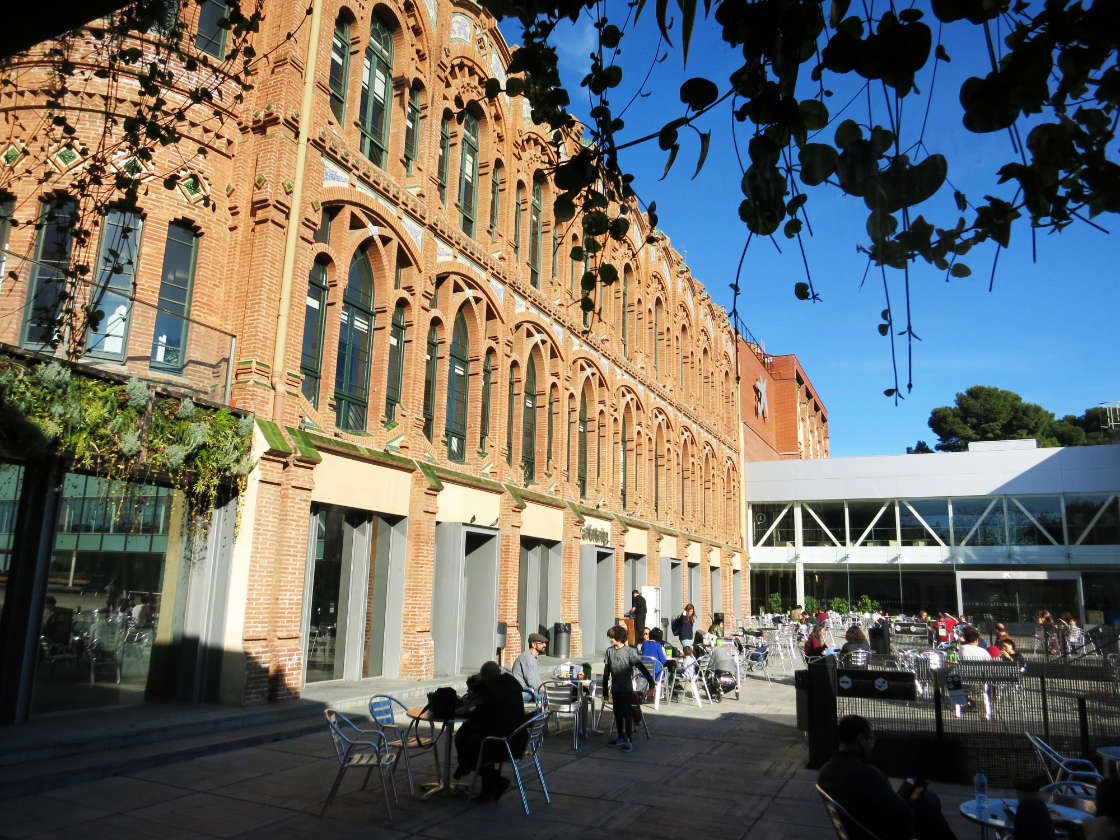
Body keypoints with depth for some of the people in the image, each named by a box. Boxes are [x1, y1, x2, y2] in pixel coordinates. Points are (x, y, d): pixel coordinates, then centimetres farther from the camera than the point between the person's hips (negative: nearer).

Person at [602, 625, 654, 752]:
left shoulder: (629, 651, -12)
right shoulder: (609, 651, 2)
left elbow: (641, 666, -12)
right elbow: (606, 672, 8)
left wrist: (650, 680, -17)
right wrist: (605, 688, 9)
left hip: (627, 689, -5)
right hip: (615, 689, 5)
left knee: (627, 714, -3)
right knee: (617, 714, 14)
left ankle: (628, 740, 1)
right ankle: (620, 737, 28)